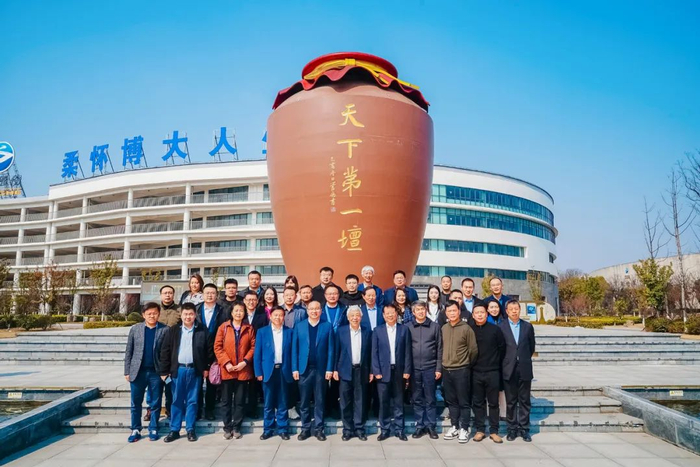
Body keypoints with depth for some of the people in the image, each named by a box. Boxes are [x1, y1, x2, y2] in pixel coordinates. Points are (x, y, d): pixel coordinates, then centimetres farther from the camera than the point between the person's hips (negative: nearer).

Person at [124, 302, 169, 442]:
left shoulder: (165, 330, -3)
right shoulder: (135, 329, 3)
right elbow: (129, 351, 5)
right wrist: (127, 371, 2)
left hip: (156, 372, -1)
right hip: (138, 371, 2)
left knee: (155, 403, 7)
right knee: (136, 403, 9)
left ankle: (153, 429, 21)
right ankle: (136, 430, 23)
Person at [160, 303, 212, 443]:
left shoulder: (203, 331, 0)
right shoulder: (173, 330, 3)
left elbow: (209, 350, 4)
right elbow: (165, 351, 2)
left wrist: (207, 368, 2)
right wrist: (164, 371, -1)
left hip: (195, 370, -1)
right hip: (178, 370, 1)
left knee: (192, 401, 7)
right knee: (176, 401, 7)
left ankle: (190, 430, 17)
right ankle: (174, 430, 17)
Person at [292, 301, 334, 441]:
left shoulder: (327, 326, 2)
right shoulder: (299, 326, 5)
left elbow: (330, 349, 0)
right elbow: (295, 349, 4)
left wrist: (329, 369, -6)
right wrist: (295, 368, -3)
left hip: (321, 369, -1)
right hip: (304, 369, 1)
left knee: (320, 401, 7)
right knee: (304, 401, 8)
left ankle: (319, 428, 18)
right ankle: (305, 428, 20)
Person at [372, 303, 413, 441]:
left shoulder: (404, 329, 3)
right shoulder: (377, 331, 3)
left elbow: (407, 352, 2)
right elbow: (374, 352, 1)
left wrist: (407, 370, -4)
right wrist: (376, 371, -6)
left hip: (399, 370, 0)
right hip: (383, 371, 0)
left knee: (398, 401, 8)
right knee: (383, 402, 4)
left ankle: (399, 429, 19)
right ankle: (385, 429, 16)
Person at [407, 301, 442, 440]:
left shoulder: (435, 327, 2)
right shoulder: (408, 327, 2)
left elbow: (439, 349, 3)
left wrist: (438, 368, -1)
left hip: (430, 368, -1)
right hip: (414, 368, 1)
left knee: (430, 399, 6)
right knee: (417, 399, 8)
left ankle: (431, 426, 17)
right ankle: (420, 426, 19)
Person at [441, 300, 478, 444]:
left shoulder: (466, 328, -8)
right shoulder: (444, 328, 6)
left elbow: (473, 350, -4)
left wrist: (466, 364, 6)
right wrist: (444, 362, 11)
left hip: (461, 370, -5)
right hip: (446, 370, 5)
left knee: (463, 402, 4)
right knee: (451, 401, 13)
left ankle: (464, 429, 15)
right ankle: (454, 427, 25)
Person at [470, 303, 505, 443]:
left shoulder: (495, 329, -2)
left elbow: (502, 347, 3)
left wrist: (496, 363, 4)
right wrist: (470, 363, 4)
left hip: (493, 372, -1)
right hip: (476, 372, 1)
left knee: (493, 403, 7)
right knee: (478, 403, 8)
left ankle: (494, 431, 16)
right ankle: (480, 430, 18)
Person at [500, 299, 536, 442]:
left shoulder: (528, 327, 5)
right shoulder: (501, 327, -1)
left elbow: (531, 346, 14)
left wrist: (525, 359, 12)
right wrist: (505, 361, 3)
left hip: (524, 369, 2)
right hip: (509, 370, -1)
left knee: (524, 401, 7)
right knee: (510, 401, 6)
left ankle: (524, 429, 16)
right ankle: (512, 429, 17)